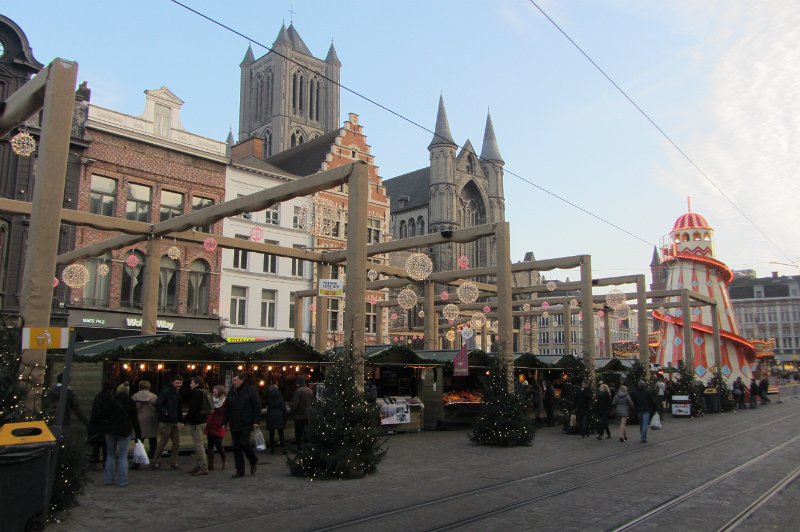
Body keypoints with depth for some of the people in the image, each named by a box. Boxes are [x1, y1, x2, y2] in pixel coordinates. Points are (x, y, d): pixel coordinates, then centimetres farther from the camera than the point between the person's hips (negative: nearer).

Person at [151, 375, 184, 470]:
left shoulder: (178, 394, 15)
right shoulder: (166, 392, -11)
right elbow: (157, 404, -20)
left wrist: (180, 419, 13)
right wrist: (166, 413, -24)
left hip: (175, 422, 8)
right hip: (165, 422, -8)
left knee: (176, 443, 8)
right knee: (162, 443, 0)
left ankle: (173, 462, 18)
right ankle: (155, 462, 13)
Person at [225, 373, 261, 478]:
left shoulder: (250, 390, -4)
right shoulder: (231, 392, 11)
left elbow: (257, 406, -6)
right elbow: (227, 408, 15)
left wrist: (256, 421, -11)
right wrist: (225, 422, 8)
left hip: (246, 424, -5)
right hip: (234, 425, 5)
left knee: (244, 444, -12)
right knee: (236, 447, 4)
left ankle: (253, 462, 15)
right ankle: (240, 471, 12)